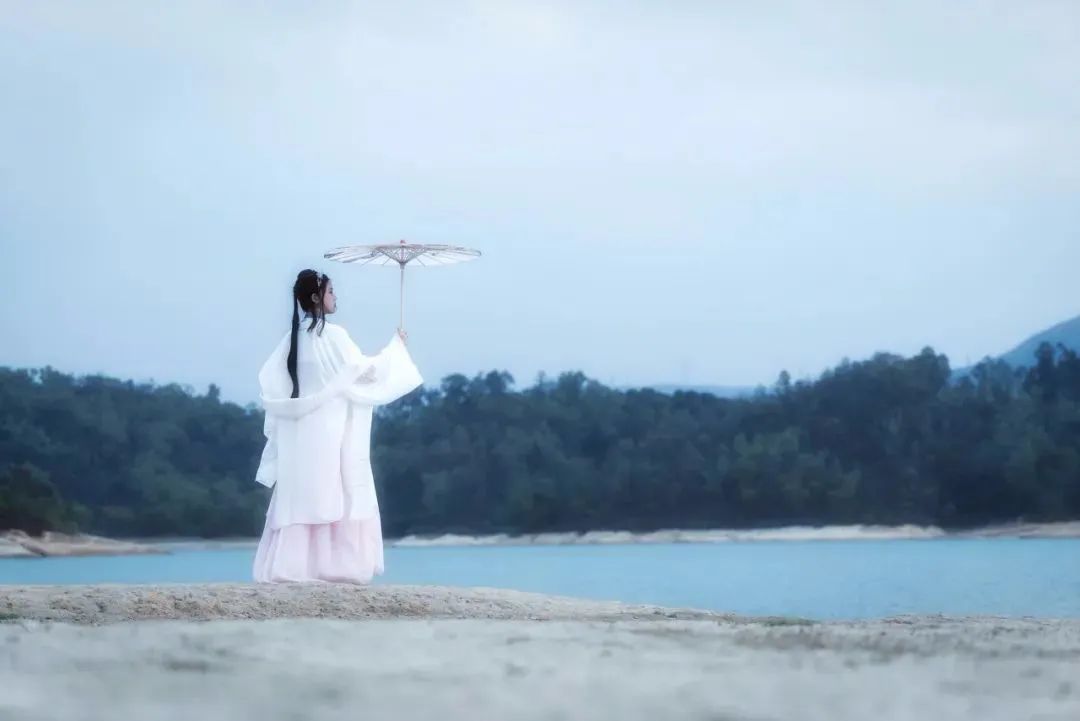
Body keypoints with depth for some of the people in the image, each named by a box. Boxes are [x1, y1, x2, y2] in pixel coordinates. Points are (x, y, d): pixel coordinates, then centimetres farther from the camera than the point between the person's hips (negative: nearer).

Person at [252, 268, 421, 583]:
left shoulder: (293, 337, 9)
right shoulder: (333, 335, -10)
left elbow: (269, 380, 7)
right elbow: (364, 369, -9)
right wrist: (395, 347, 5)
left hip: (301, 432, 6)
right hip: (331, 430, -6)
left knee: (301, 496, 5)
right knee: (335, 496, -2)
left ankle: (290, 566, 0)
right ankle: (335, 565, -5)